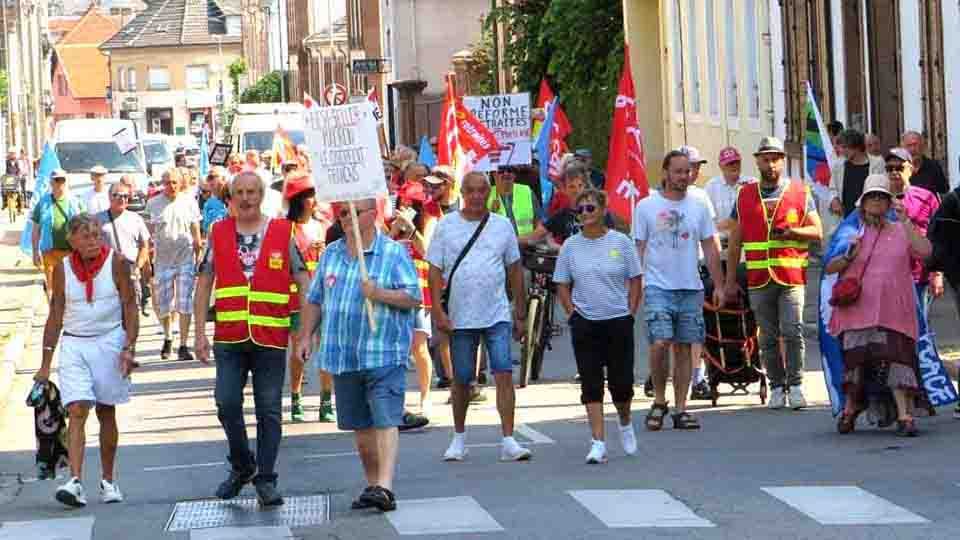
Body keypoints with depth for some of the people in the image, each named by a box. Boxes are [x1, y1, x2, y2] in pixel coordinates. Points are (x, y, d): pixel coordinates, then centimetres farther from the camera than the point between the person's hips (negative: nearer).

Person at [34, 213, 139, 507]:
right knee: (77, 411, -13)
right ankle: (75, 481, -21)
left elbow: (130, 307, -2)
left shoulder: (115, 263, -3)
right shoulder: (62, 269, 2)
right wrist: (46, 363, 6)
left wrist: (129, 348, -12)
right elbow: (55, 316, 7)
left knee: (106, 412, 9)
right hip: (74, 344, 1)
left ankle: (108, 481, 21)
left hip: (109, 341, -1)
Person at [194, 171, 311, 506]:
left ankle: (265, 479, 9)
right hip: (229, 337, 1)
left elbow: (303, 282, 5)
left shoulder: (282, 233, 3)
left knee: (269, 410, 1)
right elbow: (204, 284, 10)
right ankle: (241, 466, 19)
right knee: (227, 404, -3)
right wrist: (200, 333, 4)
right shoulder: (218, 234, 8)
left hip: (271, 337, -1)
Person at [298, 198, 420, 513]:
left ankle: (385, 487, -20)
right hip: (343, 354, 6)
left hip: (383, 354, -6)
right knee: (360, 426, 10)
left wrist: (379, 293, -20)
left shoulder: (394, 253, -3)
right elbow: (315, 300, 19)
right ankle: (373, 484, 19)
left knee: (385, 421, -12)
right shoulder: (331, 254, 14)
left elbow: (413, 297, -8)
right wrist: (306, 335, 10)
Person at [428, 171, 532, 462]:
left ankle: (508, 441, -10)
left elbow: (515, 269, 11)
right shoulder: (446, 225, 2)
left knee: (504, 375, -10)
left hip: (497, 315, 0)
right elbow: (435, 270, 1)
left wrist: (520, 312, 9)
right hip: (459, 316, 0)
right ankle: (459, 438, 25)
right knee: (461, 380, 9)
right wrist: (438, 310, -8)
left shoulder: (502, 225, 6)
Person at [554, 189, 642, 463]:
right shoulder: (571, 245, 3)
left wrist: (630, 312, -2)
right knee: (591, 385, -3)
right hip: (584, 324, 1)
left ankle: (625, 423, 33)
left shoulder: (620, 241, 0)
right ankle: (598, 443, -3)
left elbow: (635, 280, 5)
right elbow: (562, 284, 9)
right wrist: (572, 312, -2)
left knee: (621, 382, 2)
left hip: (618, 321, -1)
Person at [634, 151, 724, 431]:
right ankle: (659, 401, 3)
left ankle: (680, 409, 10)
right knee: (660, 343, -15)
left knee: (684, 348, 5)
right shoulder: (646, 206, 1)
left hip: (691, 287, 3)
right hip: (658, 286, -3)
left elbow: (710, 248, 12)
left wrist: (719, 285, 8)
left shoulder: (699, 205, 8)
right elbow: (638, 249, 2)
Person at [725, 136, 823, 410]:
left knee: (792, 331, -13)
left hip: (792, 275, -2)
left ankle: (796, 385, -5)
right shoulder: (745, 195, 13)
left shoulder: (801, 193, 8)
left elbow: (817, 232, 7)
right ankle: (777, 386, 14)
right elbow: (735, 242, 15)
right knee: (768, 337, 5)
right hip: (758, 278, 2)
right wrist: (731, 281, 12)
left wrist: (791, 231, -13)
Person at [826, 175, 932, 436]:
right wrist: (848, 257, -7)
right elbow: (829, 268, 12)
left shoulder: (901, 232, 14)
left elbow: (925, 251, -5)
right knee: (855, 360, 0)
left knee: (896, 358, -14)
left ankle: (905, 415, -17)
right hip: (858, 308, 1)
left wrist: (905, 221, -6)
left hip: (892, 311, -1)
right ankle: (850, 408, 20)